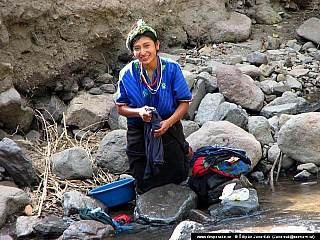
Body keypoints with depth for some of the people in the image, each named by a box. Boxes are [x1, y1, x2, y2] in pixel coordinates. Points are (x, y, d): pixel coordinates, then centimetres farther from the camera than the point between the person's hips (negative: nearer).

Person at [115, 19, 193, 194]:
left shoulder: (171, 69, -14)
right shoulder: (127, 74, -12)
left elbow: (184, 103, -8)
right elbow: (121, 108, -4)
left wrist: (168, 122, -25)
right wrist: (139, 112, -25)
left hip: (169, 130, -1)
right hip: (138, 134, 1)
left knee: (177, 177, 9)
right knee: (145, 186, 7)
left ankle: (184, 149, 38)